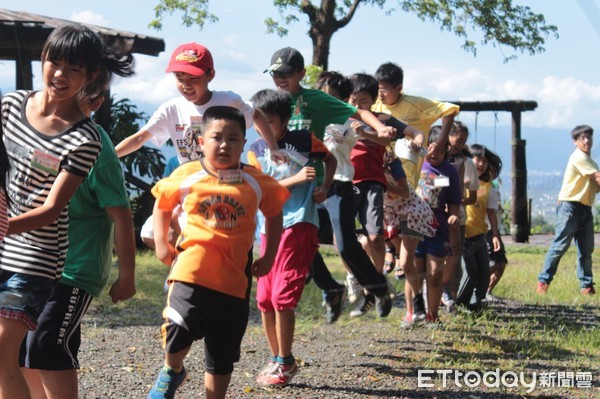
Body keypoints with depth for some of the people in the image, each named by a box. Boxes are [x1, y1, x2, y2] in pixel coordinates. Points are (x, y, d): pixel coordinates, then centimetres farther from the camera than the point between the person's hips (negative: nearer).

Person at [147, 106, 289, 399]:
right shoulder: (186, 176, -1)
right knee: (180, 325, -25)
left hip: (234, 276, 2)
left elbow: (274, 213, 16)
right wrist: (161, 243, 6)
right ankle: (172, 372, 7)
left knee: (222, 355, 10)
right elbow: (162, 204, 15)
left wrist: (268, 256, 9)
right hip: (192, 267, -2)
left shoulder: (255, 182, 2)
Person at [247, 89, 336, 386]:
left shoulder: (304, 140, 1)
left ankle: (286, 362, 3)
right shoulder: (256, 150, 5)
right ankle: (276, 359, 20)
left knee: (282, 296, -9)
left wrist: (324, 188, 4)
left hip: (299, 225, -4)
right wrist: (296, 179, -17)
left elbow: (330, 159, 20)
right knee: (264, 299, 5)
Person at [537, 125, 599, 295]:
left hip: (585, 208, 9)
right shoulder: (579, 158, -11)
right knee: (560, 246, -8)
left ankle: (586, 285, 10)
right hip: (570, 207, -9)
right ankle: (543, 281, -2)